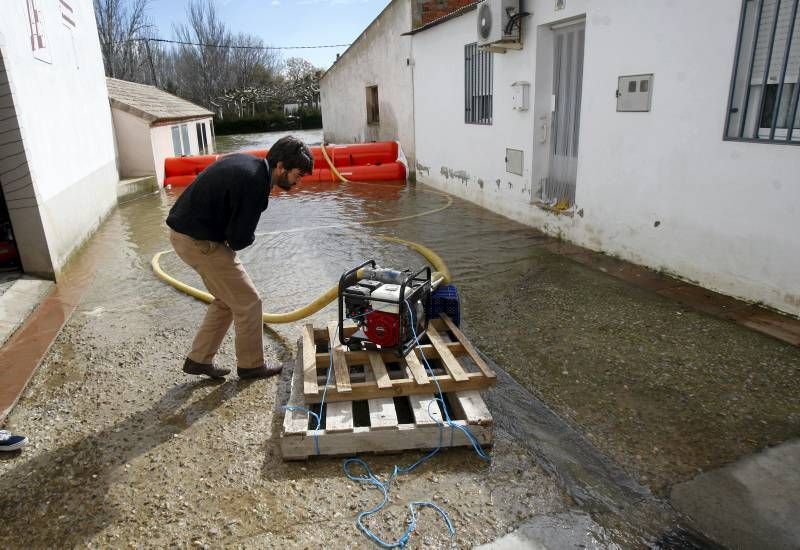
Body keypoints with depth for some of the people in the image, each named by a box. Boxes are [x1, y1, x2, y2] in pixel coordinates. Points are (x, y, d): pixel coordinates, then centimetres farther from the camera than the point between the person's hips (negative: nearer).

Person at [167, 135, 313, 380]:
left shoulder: (248, 161, 5)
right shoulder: (255, 184, -25)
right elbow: (240, 239, -21)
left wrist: (234, 237, 2)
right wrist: (249, 238, 1)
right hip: (199, 242, -10)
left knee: (226, 299, 20)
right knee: (248, 302, 1)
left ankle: (198, 359, 29)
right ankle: (251, 365, 18)